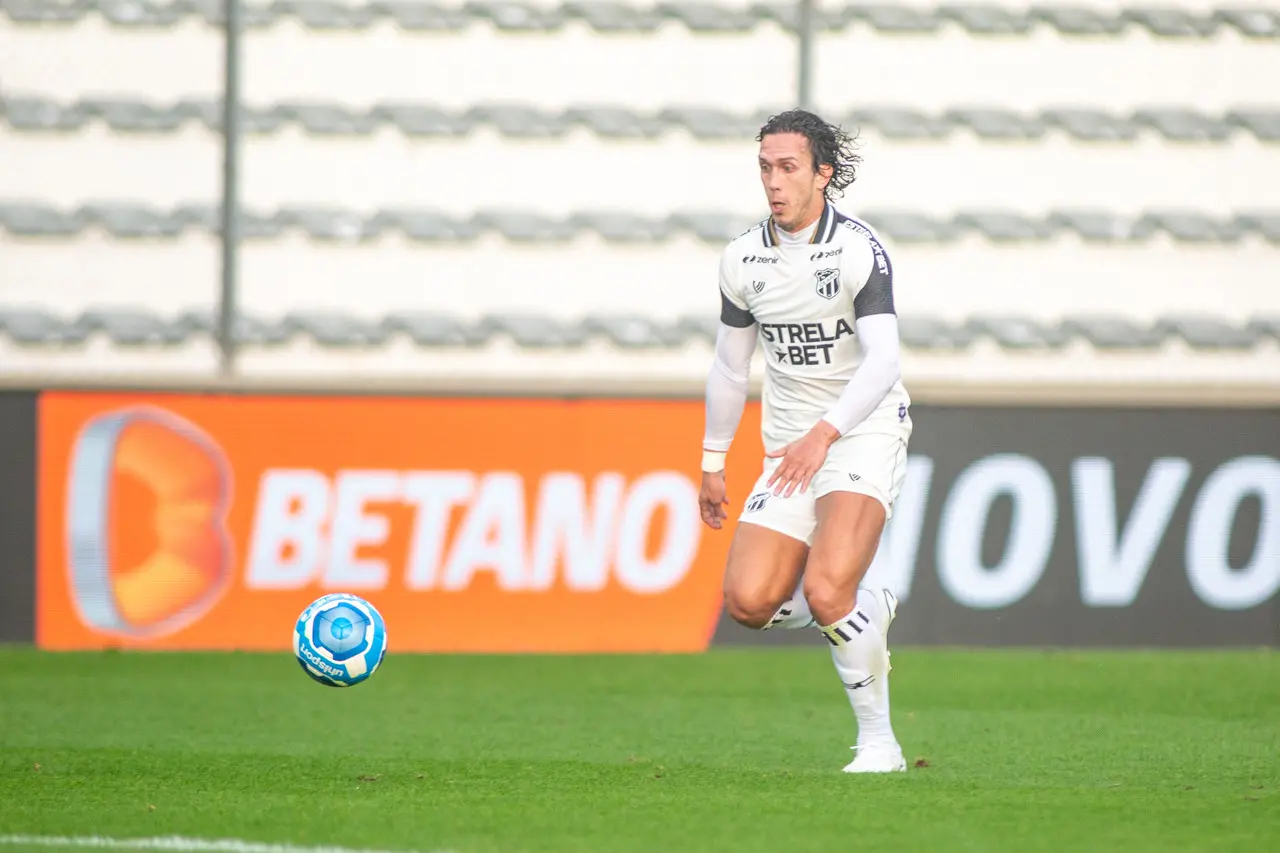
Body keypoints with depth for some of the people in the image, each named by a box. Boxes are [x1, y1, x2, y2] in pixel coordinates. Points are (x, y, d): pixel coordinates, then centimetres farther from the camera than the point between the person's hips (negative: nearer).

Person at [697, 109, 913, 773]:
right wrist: (712, 463, 18)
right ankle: (866, 612, 19)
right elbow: (729, 367, 16)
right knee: (748, 601, -11)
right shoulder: (742, 260, 4)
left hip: (865, 433, -6)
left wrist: (824, 433, -34)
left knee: (824, 590, -25)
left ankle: (878, 742, -9)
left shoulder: (858, 250, -13)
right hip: (790, 449, 6)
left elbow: (882, 362, -22)